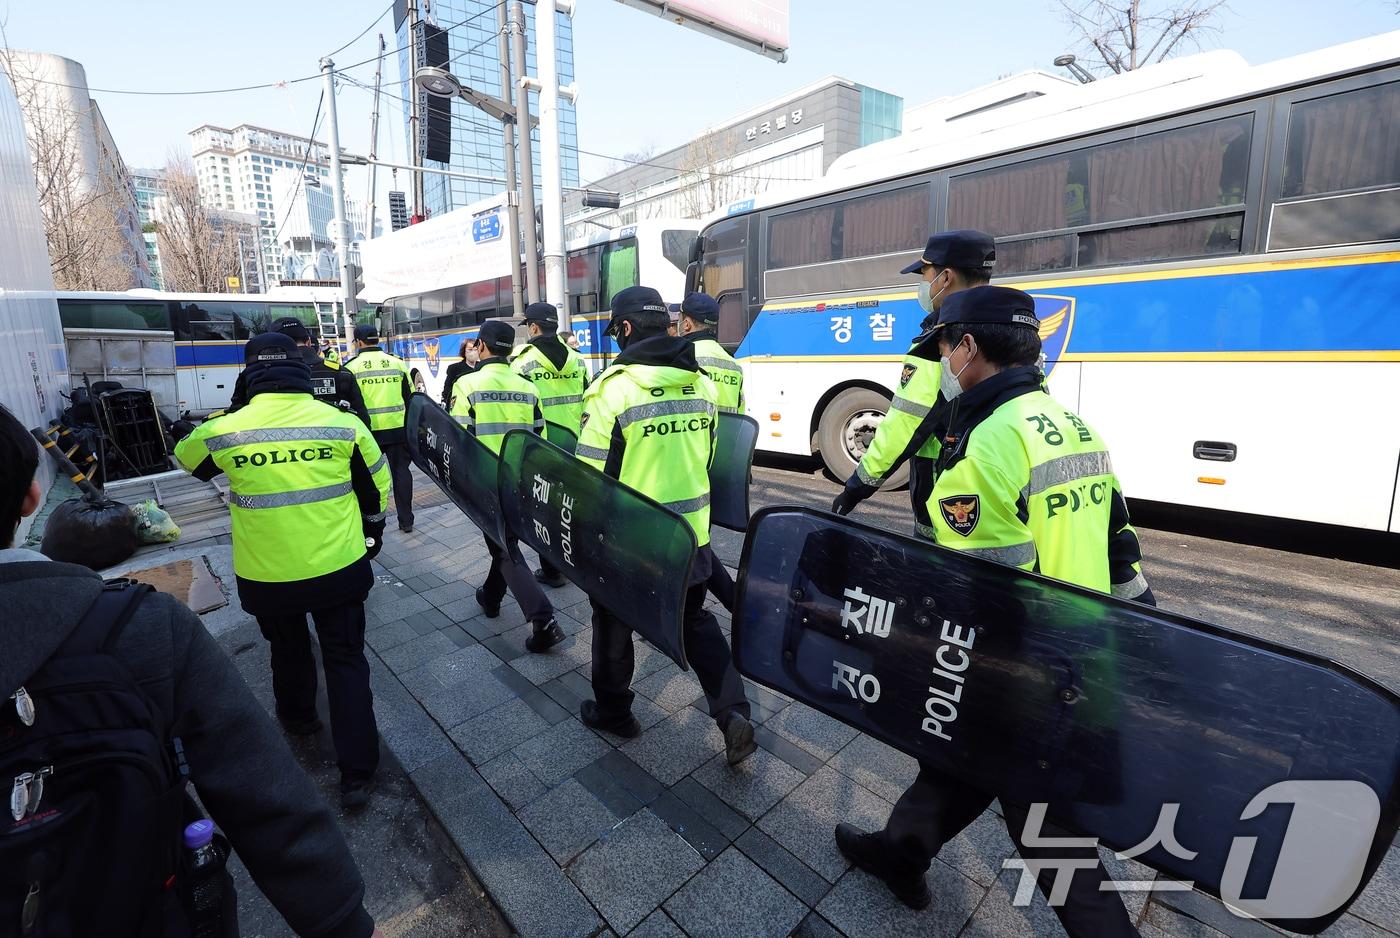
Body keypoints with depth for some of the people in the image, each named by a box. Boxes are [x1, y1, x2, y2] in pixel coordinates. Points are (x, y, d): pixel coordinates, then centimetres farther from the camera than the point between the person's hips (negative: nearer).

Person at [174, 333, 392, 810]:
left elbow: (186, 457, 16)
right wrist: (372, 529, 20)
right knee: (346, 660, 11)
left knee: (288, 649, 28)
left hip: (266, 576, 1)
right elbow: (377, 487, 2)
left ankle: (297, 716, 53)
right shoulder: (343, 423, -10)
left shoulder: (223, 432, -9)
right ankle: (357, 773, 12)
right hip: (339, 569, 0)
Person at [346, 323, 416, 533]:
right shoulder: (397, 363, 4)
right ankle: (406, 521, 11)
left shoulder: (352, 367, -2)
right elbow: (411, 397, 8)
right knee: (401, 471, 9)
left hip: (367, 429, -2)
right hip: (398, 427, 2)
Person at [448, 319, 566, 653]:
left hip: (486, 483, -5)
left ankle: (544, 620, -9)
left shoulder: (469, 384, -12)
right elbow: (539, 439, 5)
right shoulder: (527, 388, 2)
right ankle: (491, 597, 42)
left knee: (504, 551, 0)